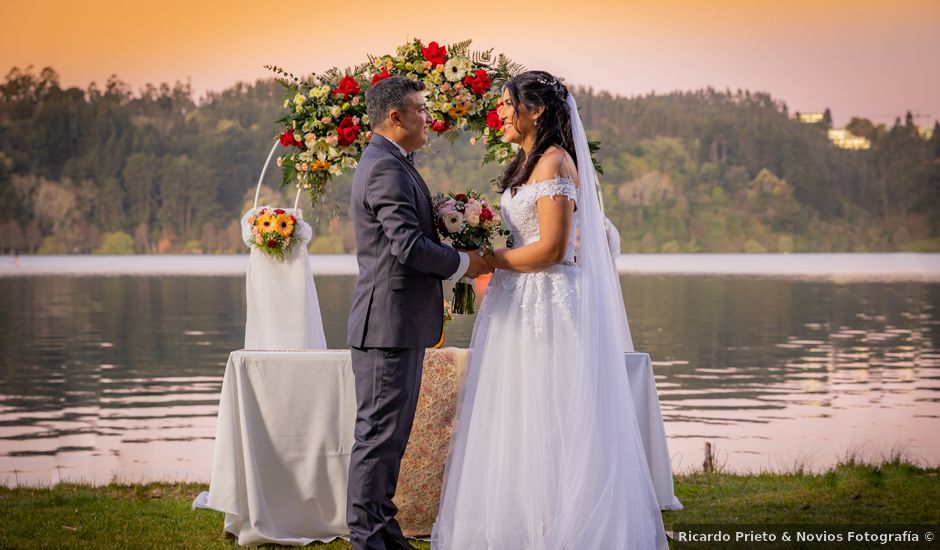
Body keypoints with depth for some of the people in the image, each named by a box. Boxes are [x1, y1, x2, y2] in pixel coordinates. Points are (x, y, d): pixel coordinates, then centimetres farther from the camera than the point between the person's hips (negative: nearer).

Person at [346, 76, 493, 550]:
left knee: (389, 435, 15)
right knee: (379, 435, -5)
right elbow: (409, 245, -23)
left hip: (398, 325, 11)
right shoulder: (386, 168, -16)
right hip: (390, 322, -11)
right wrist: (464, 263, -10)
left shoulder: (387, 164, 18)